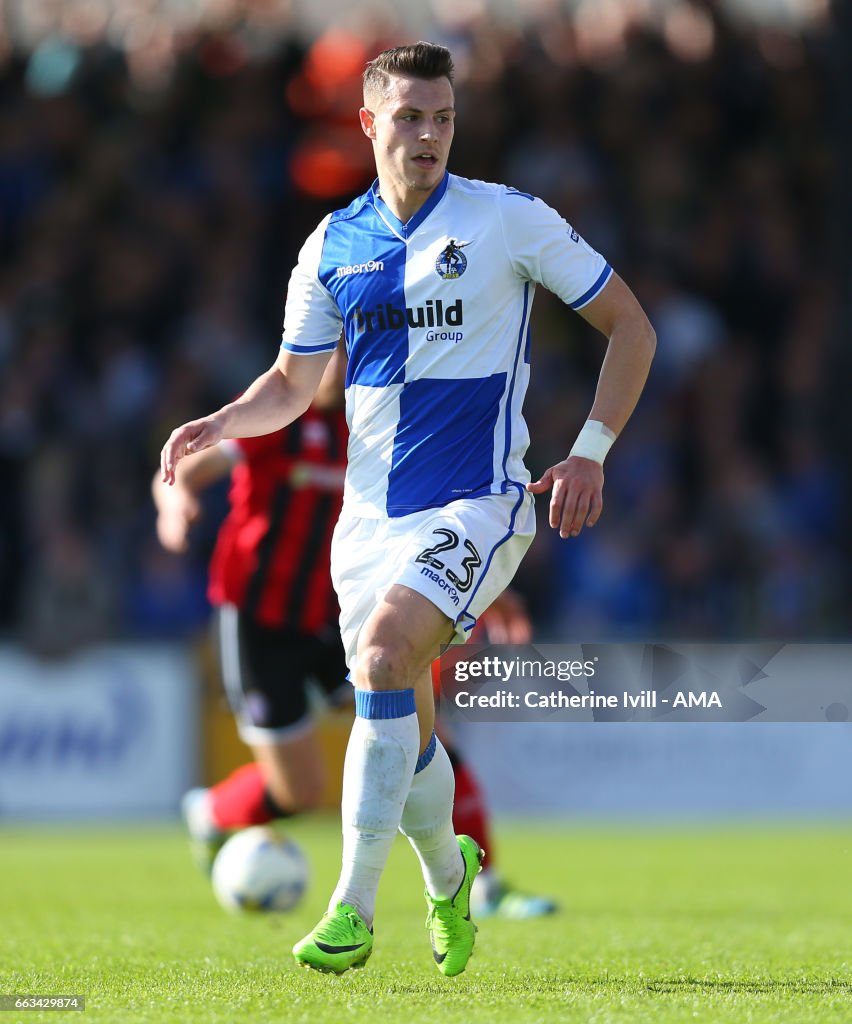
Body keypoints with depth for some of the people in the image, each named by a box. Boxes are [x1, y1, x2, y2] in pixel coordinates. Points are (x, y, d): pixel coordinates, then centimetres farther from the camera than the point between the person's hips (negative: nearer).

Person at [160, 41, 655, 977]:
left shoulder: (509, 222, -5)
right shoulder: (333, 247, 7)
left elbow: (630, 325, 2)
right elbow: (293, 383, 17)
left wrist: (590, 453, -7)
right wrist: (218, 426, -3)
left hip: (476, 504, -5)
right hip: (371, 512, 5)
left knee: (385, 653, -27)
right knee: (402, 724, 7)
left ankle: (352, 911, -26)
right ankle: (447, 874, 38)